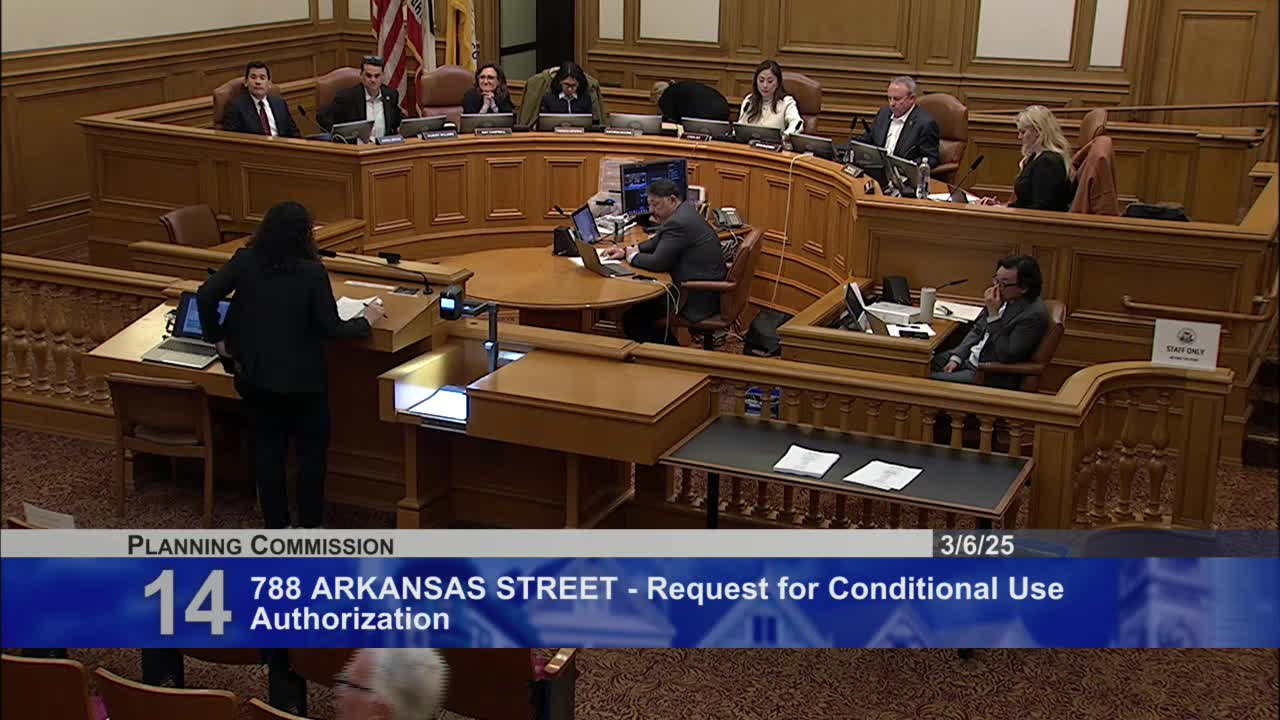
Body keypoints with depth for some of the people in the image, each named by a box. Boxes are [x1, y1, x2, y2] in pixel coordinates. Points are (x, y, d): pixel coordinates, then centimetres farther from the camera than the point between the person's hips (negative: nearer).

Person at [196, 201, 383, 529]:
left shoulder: (245, 261, -7)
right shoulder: (312, 272, -18)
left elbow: (205, 295, -10)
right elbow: (332, 328, -15)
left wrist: (217, 338, 3)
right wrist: (366, 320, 3)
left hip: (257, 373, 4)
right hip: (301, 376, -3)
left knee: (267, 447, 15)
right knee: (312, 446, 14)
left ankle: (276, 524, 21)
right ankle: (310, 524, 18)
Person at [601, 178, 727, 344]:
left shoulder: (678, 222, -21)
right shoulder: (683, 212, 12)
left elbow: (658, 262, -23)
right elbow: (657, 243, 20)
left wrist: (633, 256, -4)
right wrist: (626, 251, 7)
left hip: (699, 297, -11)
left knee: (632, 318, -11)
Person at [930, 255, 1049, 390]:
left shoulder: (1034, 314, -22)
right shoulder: (1004, 298, 1)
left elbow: (1007, 356, -25)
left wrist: (993, 315, -25)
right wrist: (956, 357, 0)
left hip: (991, 376, -8)